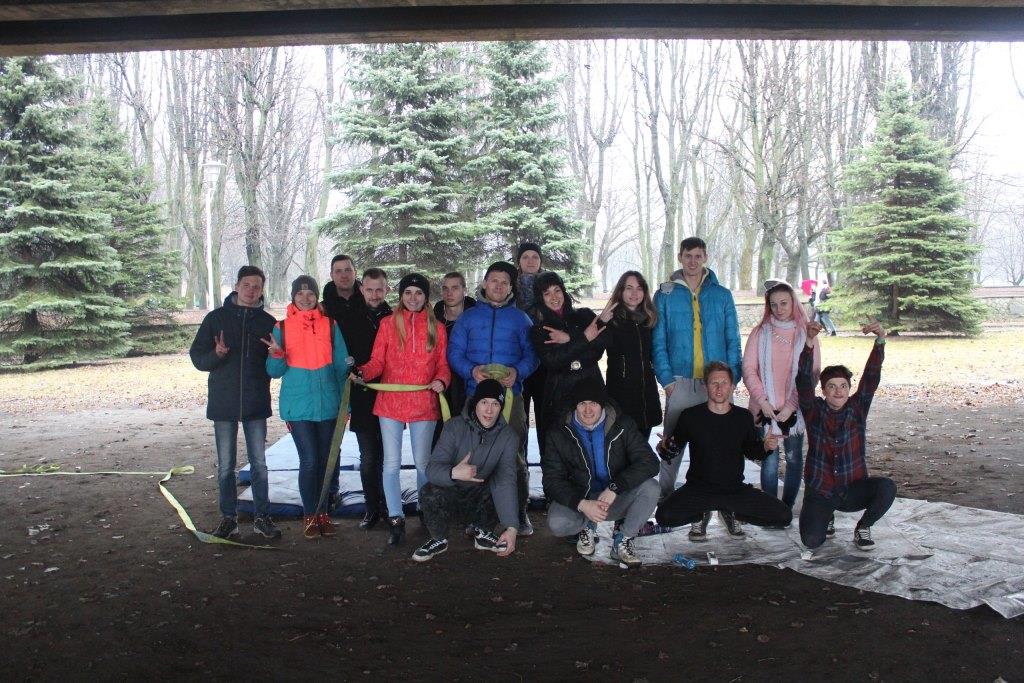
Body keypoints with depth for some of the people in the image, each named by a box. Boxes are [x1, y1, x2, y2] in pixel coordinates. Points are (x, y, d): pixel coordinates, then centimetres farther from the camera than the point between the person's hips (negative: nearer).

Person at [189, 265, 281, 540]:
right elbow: (197, 357, 1)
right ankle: (229, 518, 16)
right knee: (225, 466, 6)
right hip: (223, 402, 0)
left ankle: (262, 517, 15)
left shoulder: (268, 322, 5)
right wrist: (216, 355, -19)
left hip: (256, 404, 0)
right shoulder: (216, 318, 2)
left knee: (259, 463, 5)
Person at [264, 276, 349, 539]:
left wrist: (344, 404, 4)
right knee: (309, 460, -5)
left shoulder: (330, 325, 3)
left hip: (328, 404, 1)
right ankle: (309, 515, 10)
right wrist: (276, 354, -18)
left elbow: (341, 366, 6)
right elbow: (275, 371, 3)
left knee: (326, 460, 7)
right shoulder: (282, 327, 2)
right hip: (298, 405, -1)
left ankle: (323, 512, 21)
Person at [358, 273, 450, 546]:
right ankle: (396, 519, 11)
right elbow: (377, 362, 0)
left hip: (424, 404, 0)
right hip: (390, 403, 0)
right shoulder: (388, 324, 3)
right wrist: (362, 372, -20)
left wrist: (441, 380, -12)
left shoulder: (437, 328, 6)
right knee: (391, 463, 2)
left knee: (423, 463, 10)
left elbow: (442, 365, 9)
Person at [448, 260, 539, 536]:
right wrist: (472, 370, -14)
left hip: (511, 394, -1)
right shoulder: (468, 317, 11)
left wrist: (518, 372, -15)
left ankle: (520, 512, 6)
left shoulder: (520, 319, 11)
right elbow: (454, 353, 6)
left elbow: (531, 354, 6)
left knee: (516, 455, -2)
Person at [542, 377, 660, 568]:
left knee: (650, 488, -28)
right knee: (557, 523, -31)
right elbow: (552, 479, -10)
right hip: (578, 500, 0)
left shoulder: (622, 426, -8)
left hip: (617, 498, 0)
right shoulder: (559, 434, -7)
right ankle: (587, 527, 6)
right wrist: (582, 504, -27)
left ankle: (622, 540, -6)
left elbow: (649, 462, -17)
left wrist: (614, 488, -30)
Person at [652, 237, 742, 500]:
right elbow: (658, 341, 2)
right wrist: (666, 378, -7)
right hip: (680, 381, -1)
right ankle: (666, 493, 14)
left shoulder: (722, 295, 8)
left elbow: (733, 340, 8)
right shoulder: (665, 295, 5)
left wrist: (731, 377, -2)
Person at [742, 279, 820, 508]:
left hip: (794, 410, 1)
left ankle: (787, 506, 20)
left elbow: (813, 373, -3)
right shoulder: (760, 333, 3)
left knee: (793, 458, 8)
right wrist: (762, 400, -11)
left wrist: (791, 405, -10)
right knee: (769, 459, -1)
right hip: (766, 409, 0)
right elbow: (748, 369, 0)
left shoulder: (806, 334, 1)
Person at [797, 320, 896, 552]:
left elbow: (871, 376, -13)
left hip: (854, 490, 1)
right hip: (820, 492, -1)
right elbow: (804, 379, -18)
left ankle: (863, 526, 2)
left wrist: (880, 341, -28)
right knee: (811, 540, -22)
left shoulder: (857, 408, -1)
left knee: (887, 487, -30)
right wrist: (809, 342, -32)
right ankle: (827, 516, 17)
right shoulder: (813, 410, -4)